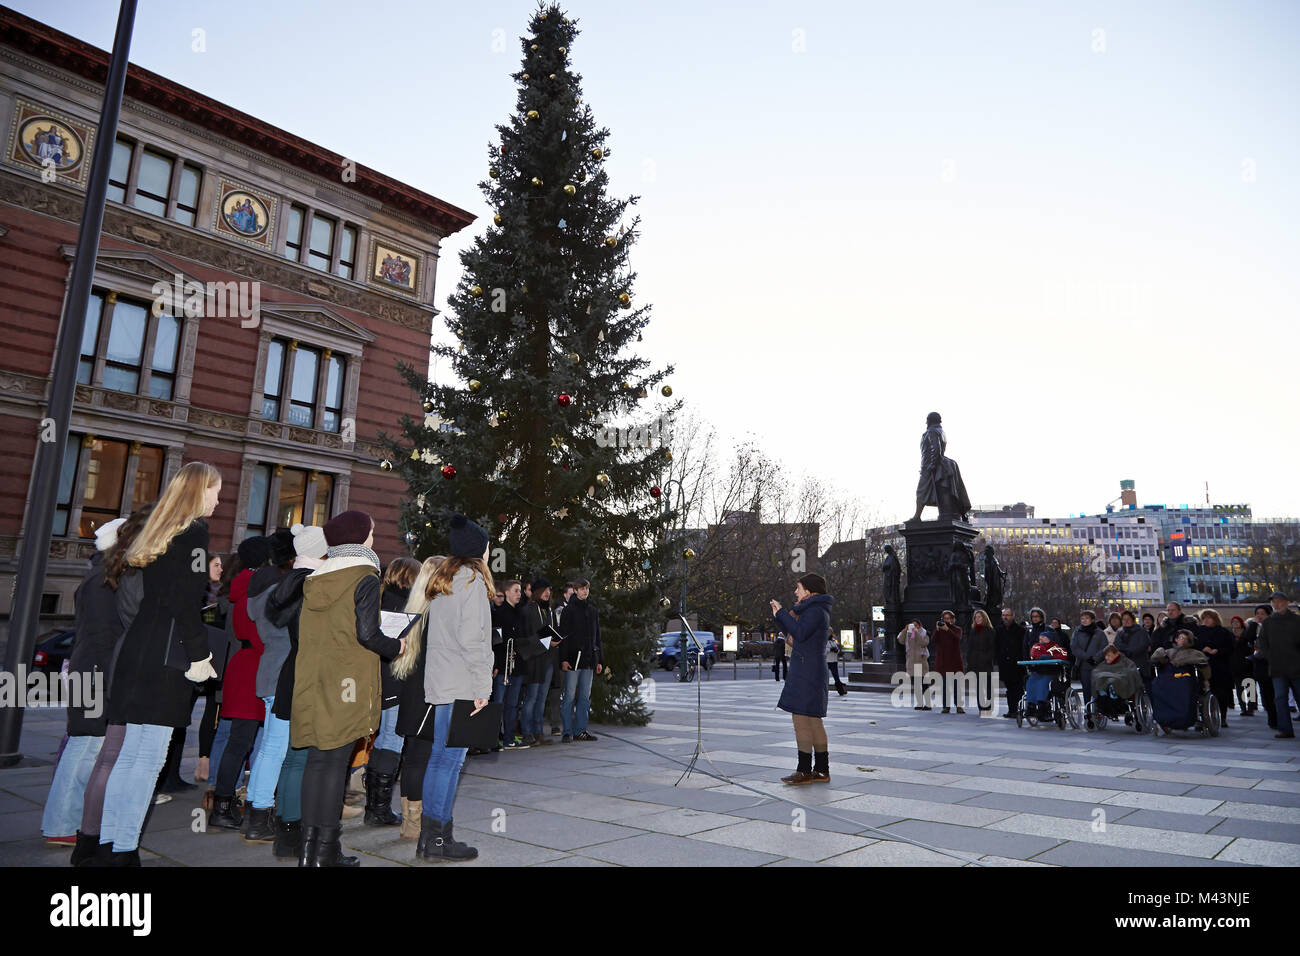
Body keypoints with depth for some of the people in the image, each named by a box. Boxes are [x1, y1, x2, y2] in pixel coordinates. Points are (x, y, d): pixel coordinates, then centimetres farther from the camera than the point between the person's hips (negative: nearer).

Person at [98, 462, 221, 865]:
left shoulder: (159, 533, 18)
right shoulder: (194, 531, -9)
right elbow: (186, 601, -16)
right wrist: (199, 655, -13)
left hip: (139, 651, 9)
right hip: (166, 659, -9)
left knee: (131, 753, 14)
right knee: (149, 756, -4)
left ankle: (108, 842, 20)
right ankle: (124, 850, 0)